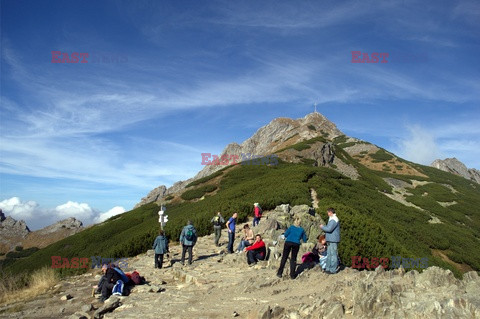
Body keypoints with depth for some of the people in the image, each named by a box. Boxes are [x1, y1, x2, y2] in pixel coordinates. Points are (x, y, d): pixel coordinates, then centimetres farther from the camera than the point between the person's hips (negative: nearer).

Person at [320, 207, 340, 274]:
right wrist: (324, 227, 9)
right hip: (330, 240, 11)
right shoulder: (331, 219, 18)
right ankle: (328, 268, 22)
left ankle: (333, 270, 2)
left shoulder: (334, 219, -17)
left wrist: (322, 227, -9)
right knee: (329, 254, 14)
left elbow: (329, 229, -24)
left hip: (333, 240, -11)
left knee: (333, 254, -4)